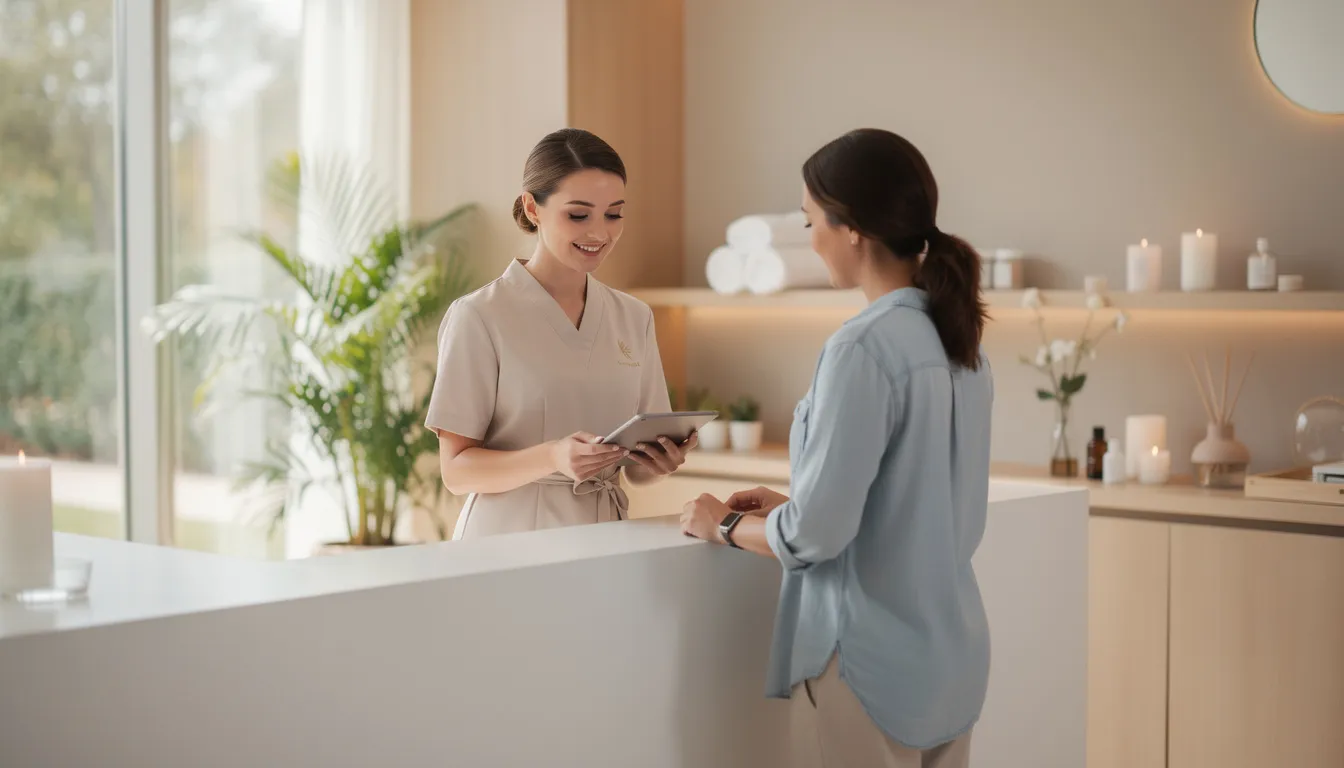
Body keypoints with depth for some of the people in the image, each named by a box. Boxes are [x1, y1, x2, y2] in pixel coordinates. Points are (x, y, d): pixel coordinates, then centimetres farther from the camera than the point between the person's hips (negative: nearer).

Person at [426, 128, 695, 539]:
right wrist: (554, 457, -20)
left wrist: (659, 460, -7)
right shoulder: (478, 317, -4)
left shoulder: (634, 317, 11)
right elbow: (457, 469, -5)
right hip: (510, 543, -4)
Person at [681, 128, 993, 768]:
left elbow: (816, 535, -20)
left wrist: (726, 525, -2)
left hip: (872, 659, -8)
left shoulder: (863, 348, -19)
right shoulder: (958, 342, 5)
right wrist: (790, 506, 14)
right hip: (951, 652, 8)